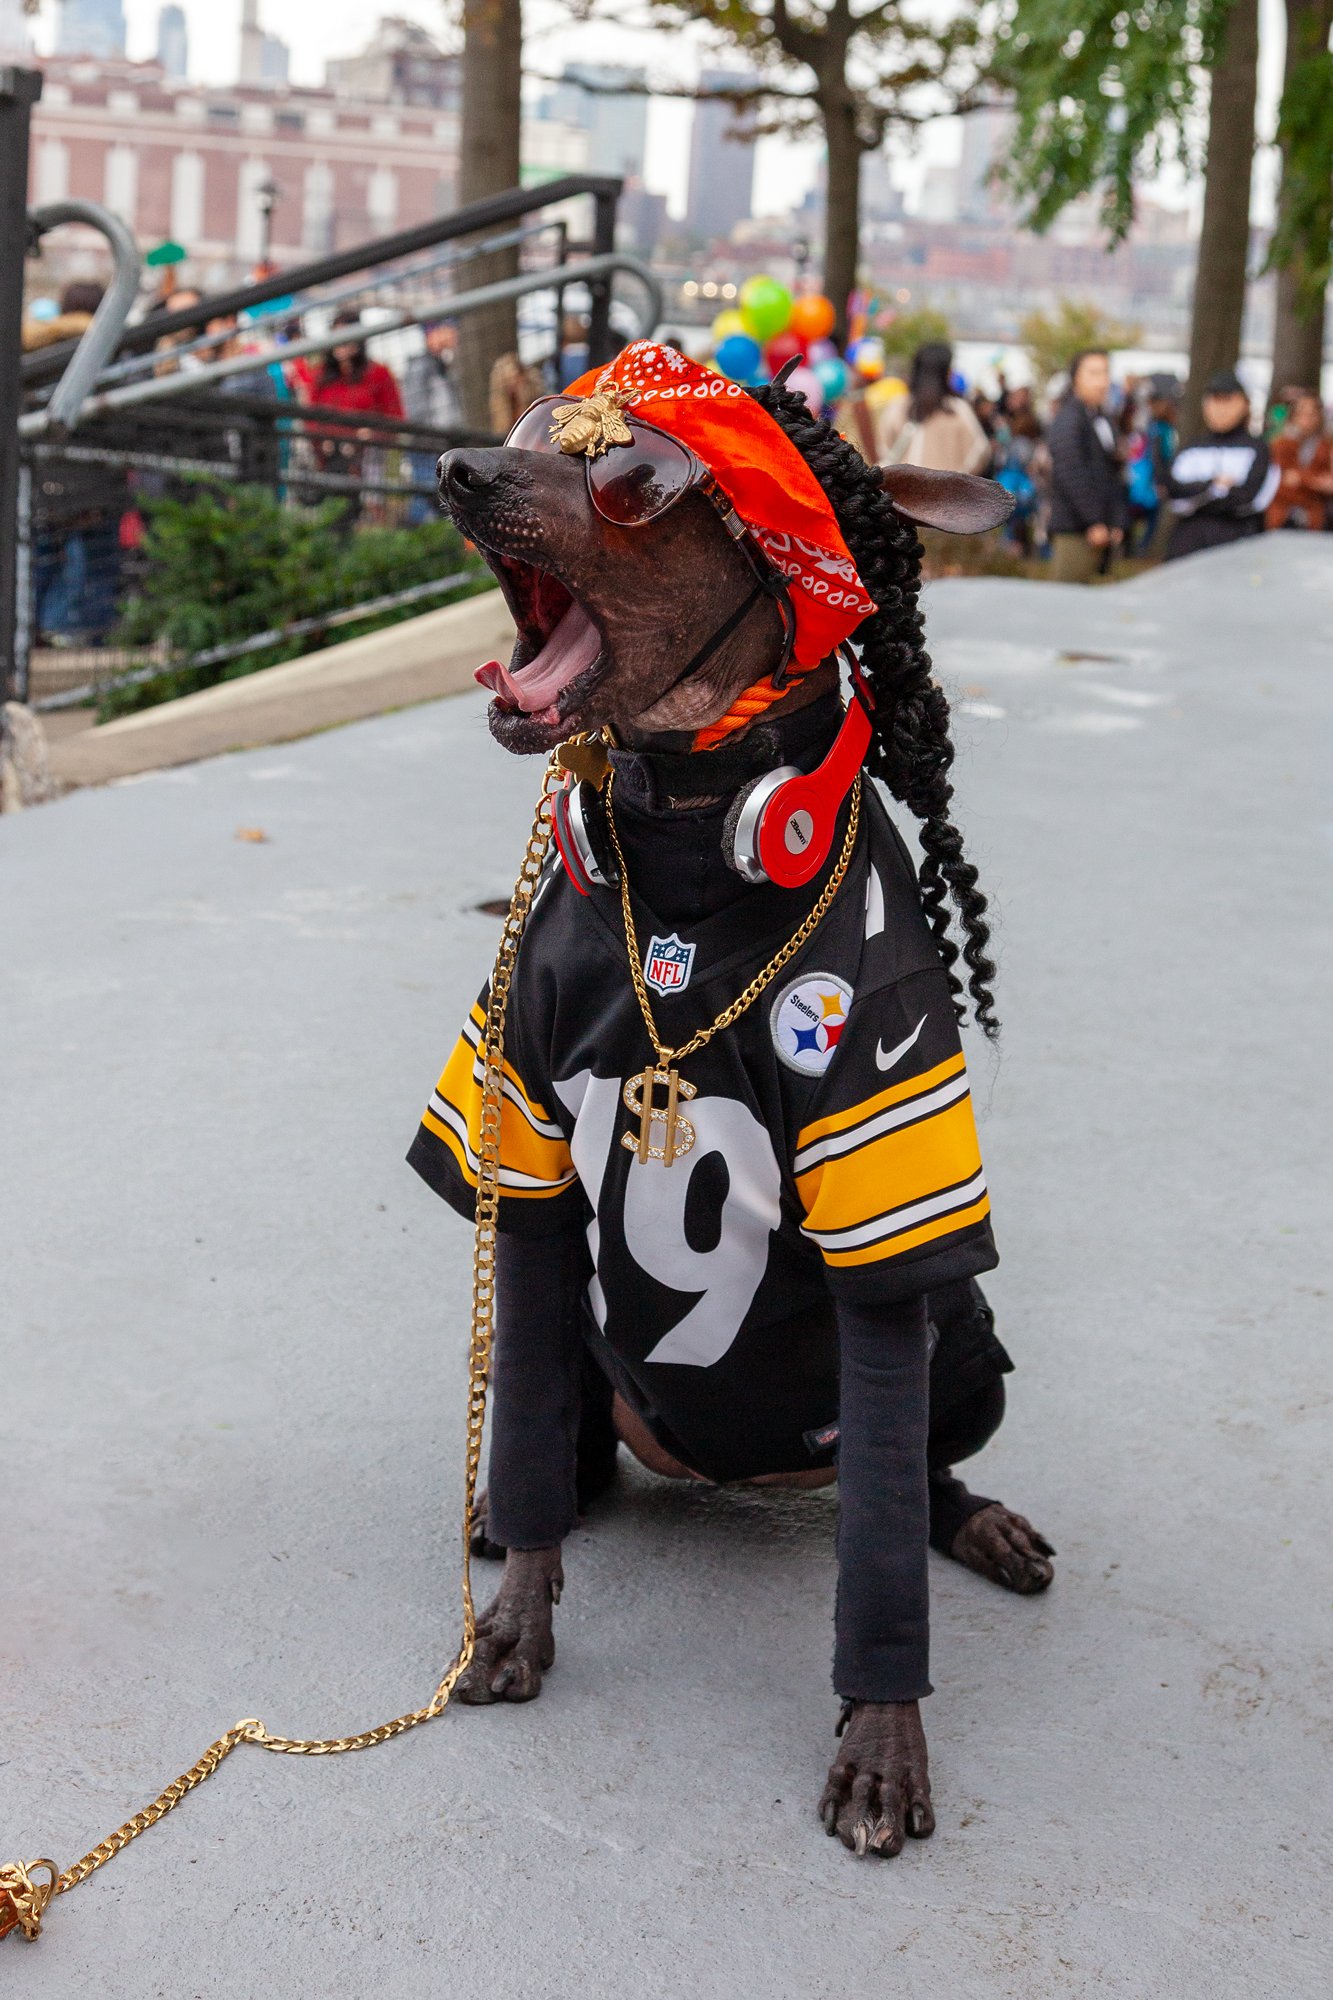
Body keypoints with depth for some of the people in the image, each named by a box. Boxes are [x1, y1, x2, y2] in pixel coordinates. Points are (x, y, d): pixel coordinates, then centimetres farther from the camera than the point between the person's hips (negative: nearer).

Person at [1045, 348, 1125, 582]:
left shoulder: (1103, 420, 19)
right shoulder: (1067, 420, -9)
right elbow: (1071, 475, -17)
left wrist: (1116, 523, 12)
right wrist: (1094, 522, -19)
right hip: (1073, 530, -9)